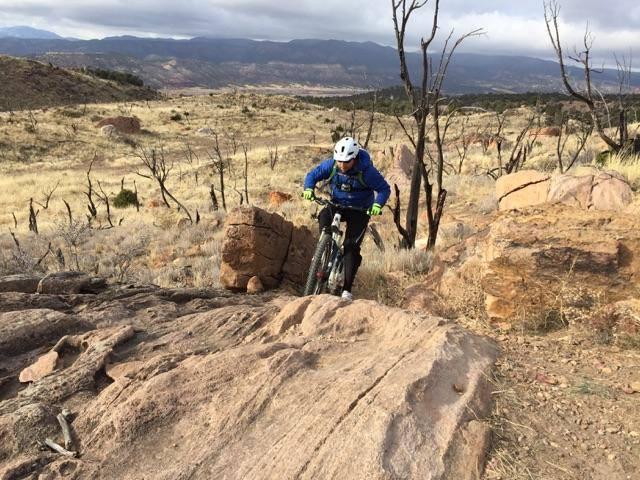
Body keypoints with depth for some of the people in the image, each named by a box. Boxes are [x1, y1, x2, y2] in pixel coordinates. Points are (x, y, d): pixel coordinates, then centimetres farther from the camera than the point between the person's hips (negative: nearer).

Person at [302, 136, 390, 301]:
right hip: (337, 205, 3)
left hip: (359, 211, -3)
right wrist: (309, 188, -26)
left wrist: (377, 204, -36)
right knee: (324, 216, -32)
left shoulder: (366, 170, -24)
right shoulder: (331, 164, -15)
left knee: (351, 247, -12)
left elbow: (384, 188, -17)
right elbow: (313, 175, -4)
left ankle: (347, 289, -7)